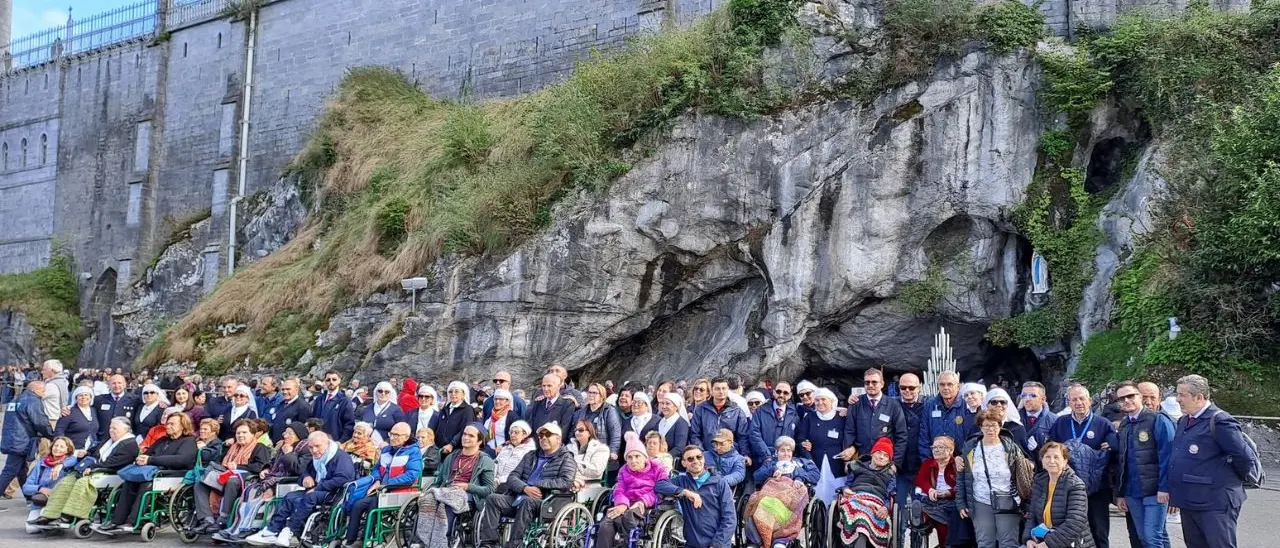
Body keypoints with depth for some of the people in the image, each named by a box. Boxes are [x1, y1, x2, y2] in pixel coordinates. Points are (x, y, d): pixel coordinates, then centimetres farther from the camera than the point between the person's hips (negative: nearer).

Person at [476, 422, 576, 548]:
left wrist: (537, 484, -9)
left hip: (544, 502, -6)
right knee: (492, 498, -18)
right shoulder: (530, 456, 25)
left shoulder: (566, 458, 8)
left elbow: (566, 482, -10)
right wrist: (525, 488, -8)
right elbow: (512, 476, 14)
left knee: (528, 501, -37)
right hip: (518, 498, 6)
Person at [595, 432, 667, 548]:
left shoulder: (657, 468, 14)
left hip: (646, 505, -3)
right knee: (606, 524, -31)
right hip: (625, 504, 3)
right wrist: (622, 504, -15)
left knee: (627, 517, -40)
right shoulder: (624, 471, 25)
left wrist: (642, 501, -15)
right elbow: (619, 491, 10)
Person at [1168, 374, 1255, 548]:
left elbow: (1245, 457, -16)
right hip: (1189, 501, 9)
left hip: (1215, 504, -9)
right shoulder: (1184, 421, 12)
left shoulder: (1219, 421, -15)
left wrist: (1237, 480, 0)